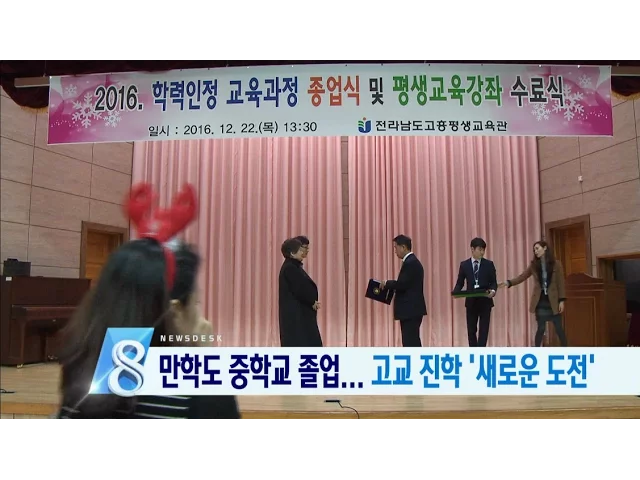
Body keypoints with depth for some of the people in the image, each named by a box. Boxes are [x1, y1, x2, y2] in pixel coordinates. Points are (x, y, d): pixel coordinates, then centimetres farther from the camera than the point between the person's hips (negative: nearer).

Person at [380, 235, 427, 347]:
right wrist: (390, 285, 9)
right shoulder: (412, 261, 17)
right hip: (412, 309, 11)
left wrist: (387, 283, -7)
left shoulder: (410, 263, -16)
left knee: (410, 342, -7)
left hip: (410, 310, -11)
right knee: (413, 341, 14)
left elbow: (402, 284, -23)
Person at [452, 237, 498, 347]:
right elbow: (460, 283, 4)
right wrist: (455, 292, -15)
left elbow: (494, 282, 1)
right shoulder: (464, 264, 3)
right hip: (471, 302, 1)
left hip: (485, 301, -1)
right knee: (471, 330, 9)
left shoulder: (489, 264, 1)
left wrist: (493, 291, -21)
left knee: (483, 329, -2)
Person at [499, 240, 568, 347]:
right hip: (540, 300, 2)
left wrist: (561, 300, -9)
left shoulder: (556, 263, -2)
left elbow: (561, 283, -3)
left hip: (553, 301, -2)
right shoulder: (534, 264, 5)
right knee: (541, 328, 4)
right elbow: (522, 276, 1)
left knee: (559, 328, 2)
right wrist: (509, 283, -14)